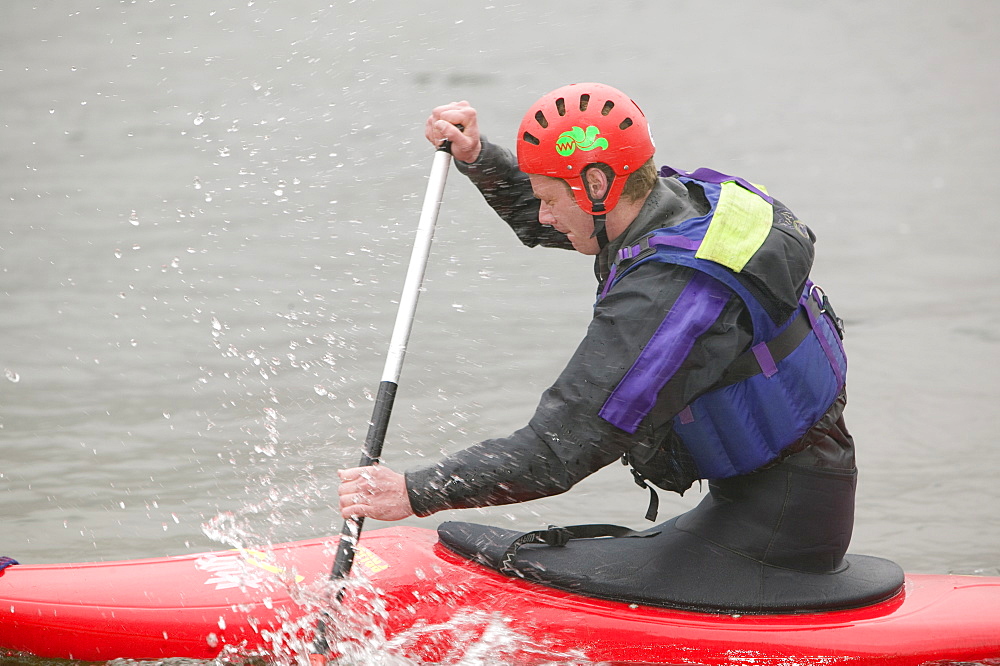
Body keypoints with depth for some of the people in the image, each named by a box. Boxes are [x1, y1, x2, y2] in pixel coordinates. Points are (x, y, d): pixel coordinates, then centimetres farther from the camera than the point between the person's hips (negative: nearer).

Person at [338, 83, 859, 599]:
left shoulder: (665, 294, -27)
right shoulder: (695, 196, 2)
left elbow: (561, 450, -28)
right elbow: (535, 220, 22)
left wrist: (416, 493, -26)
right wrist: (474, 157, 5)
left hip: (778, 521, -10)